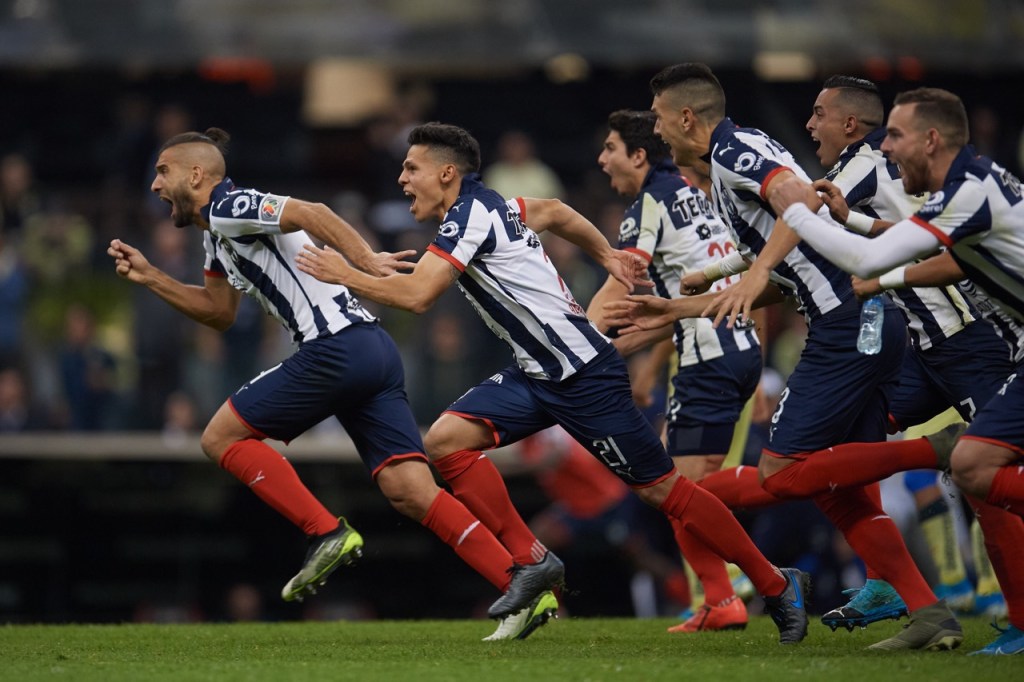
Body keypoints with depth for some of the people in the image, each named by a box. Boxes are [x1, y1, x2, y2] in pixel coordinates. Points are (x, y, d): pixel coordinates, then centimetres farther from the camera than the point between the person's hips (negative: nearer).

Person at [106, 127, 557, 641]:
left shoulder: (227, 208, -3)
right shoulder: (218, 233, 26)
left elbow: (309, 213, -18)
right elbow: (219, 312, 38)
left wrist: (366, 261, -27)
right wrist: (149, 277, 31)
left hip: (337, 347, -9)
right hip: (374, 350, 9)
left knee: (222, 437, 2)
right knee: (409, 490, -2)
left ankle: (327, 534, -5)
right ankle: (524, 589, -13)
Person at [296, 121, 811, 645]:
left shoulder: (470, 215, -17)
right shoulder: (487, 206, 11)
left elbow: (415, 295, -24)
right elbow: (555, 212, 28)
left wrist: (345, 276, -12)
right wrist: (606, 255, 35)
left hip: (584, 373, -9)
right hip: (535, 374, 9)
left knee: (661, 489, -3)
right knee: (447, 440, -8)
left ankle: (776, 585, 9)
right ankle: (531, 560, -4)